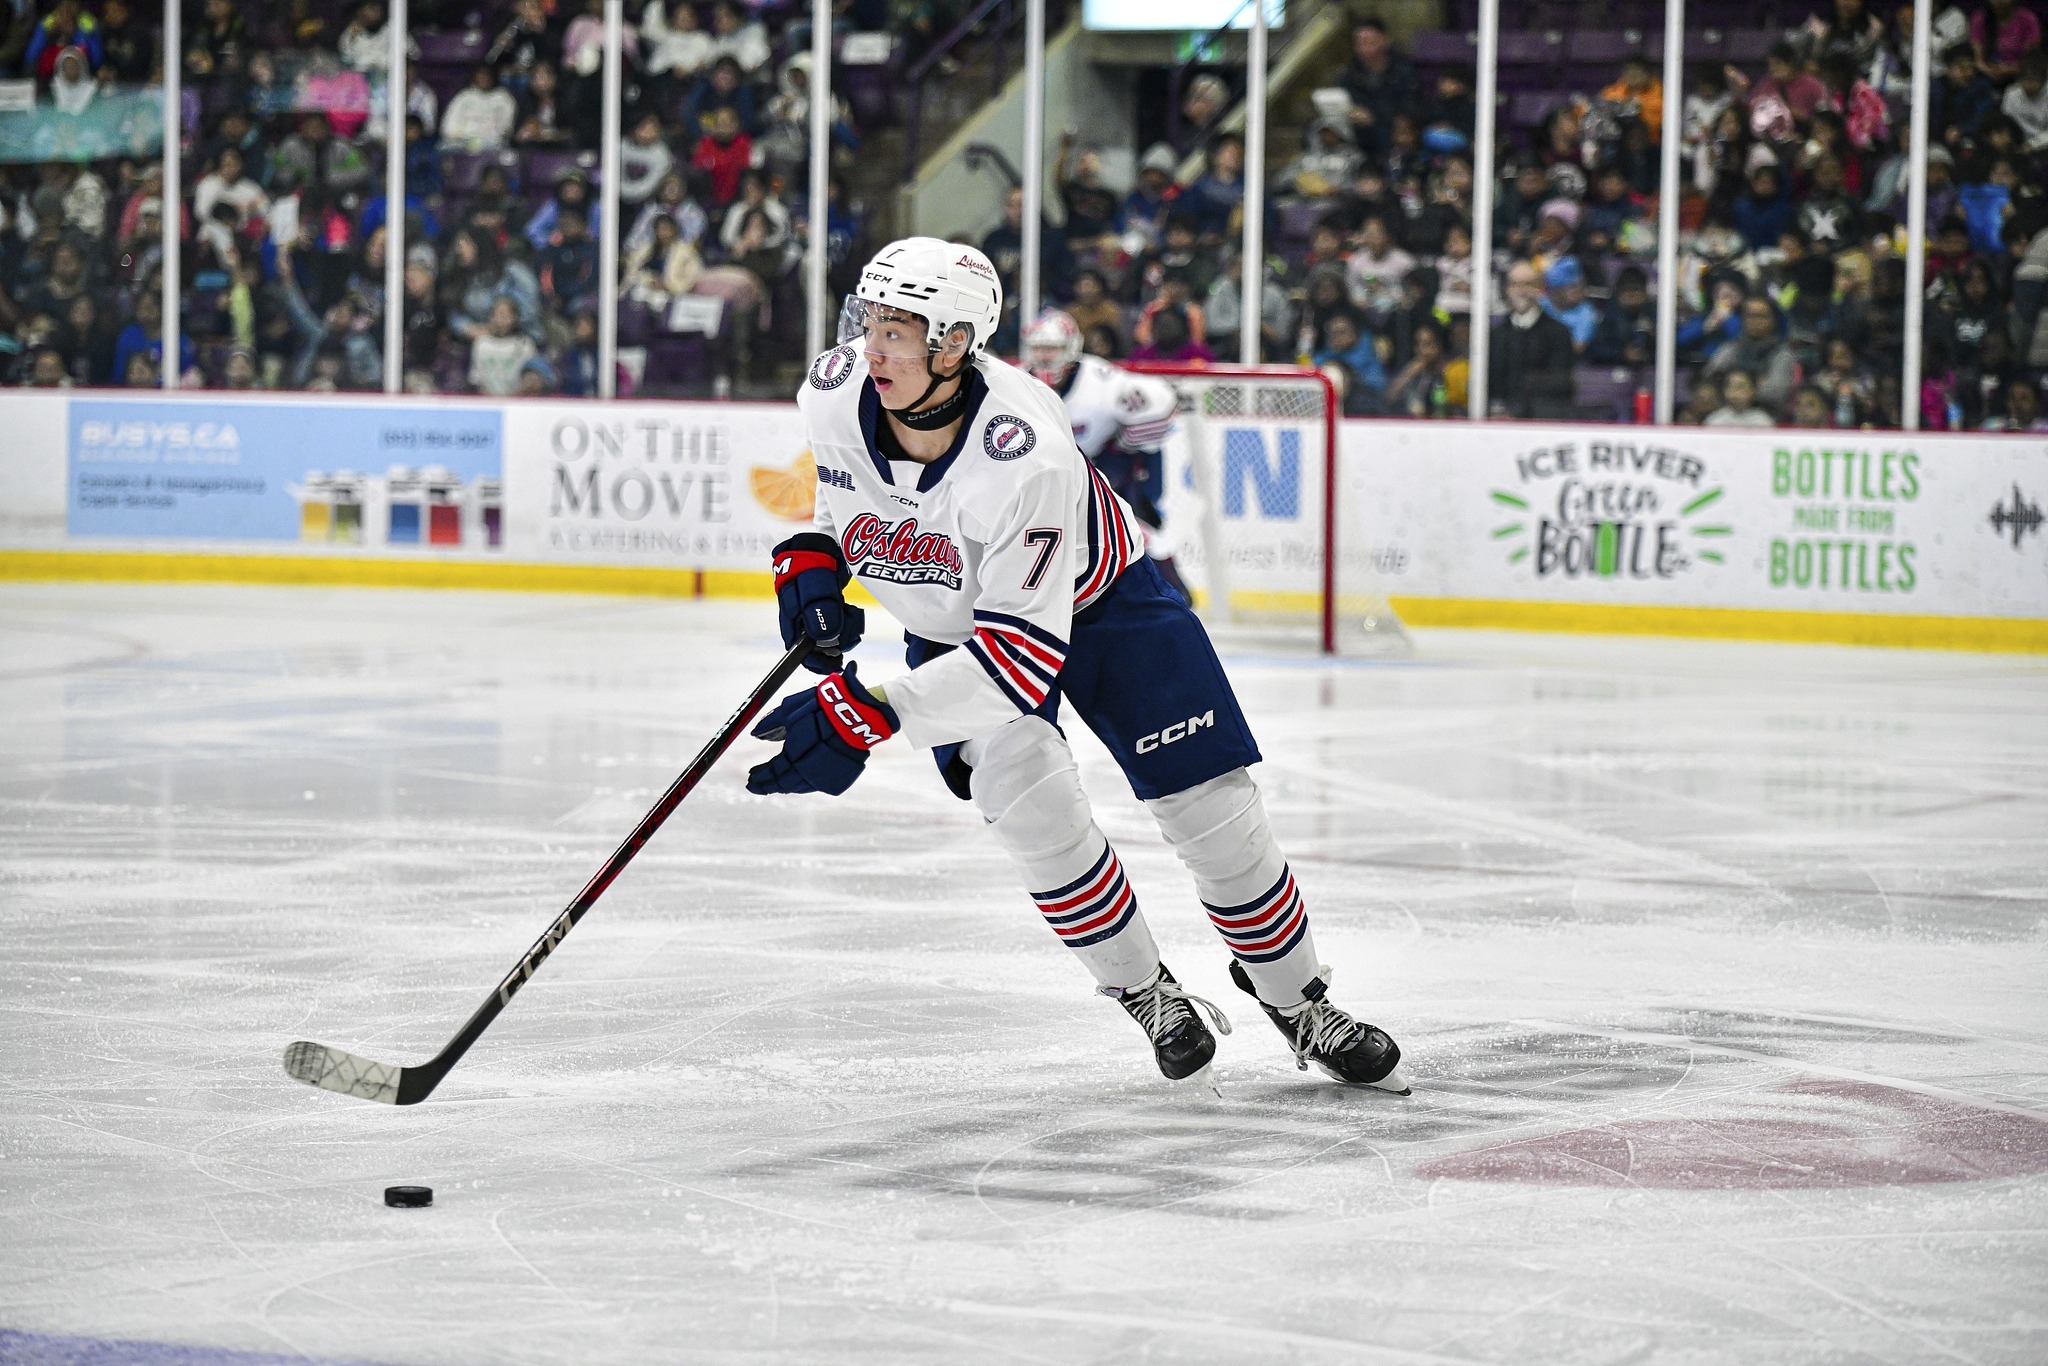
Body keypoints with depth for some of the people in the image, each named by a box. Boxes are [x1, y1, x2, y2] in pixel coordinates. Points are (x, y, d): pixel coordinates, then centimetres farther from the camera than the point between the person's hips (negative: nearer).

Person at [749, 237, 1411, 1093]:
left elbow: (1024, 647, -41)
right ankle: (1147, 996, -1)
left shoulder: (1024, 455, -41)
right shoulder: (833, 396, -24)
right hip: (952, 624, 3)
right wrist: (812, 559, -13)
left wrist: (869, 713, -46)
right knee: (1022, 788, -23)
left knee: (1211, 804, -4)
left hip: (1096, 602, -3)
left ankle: (1297, 1002, 21)